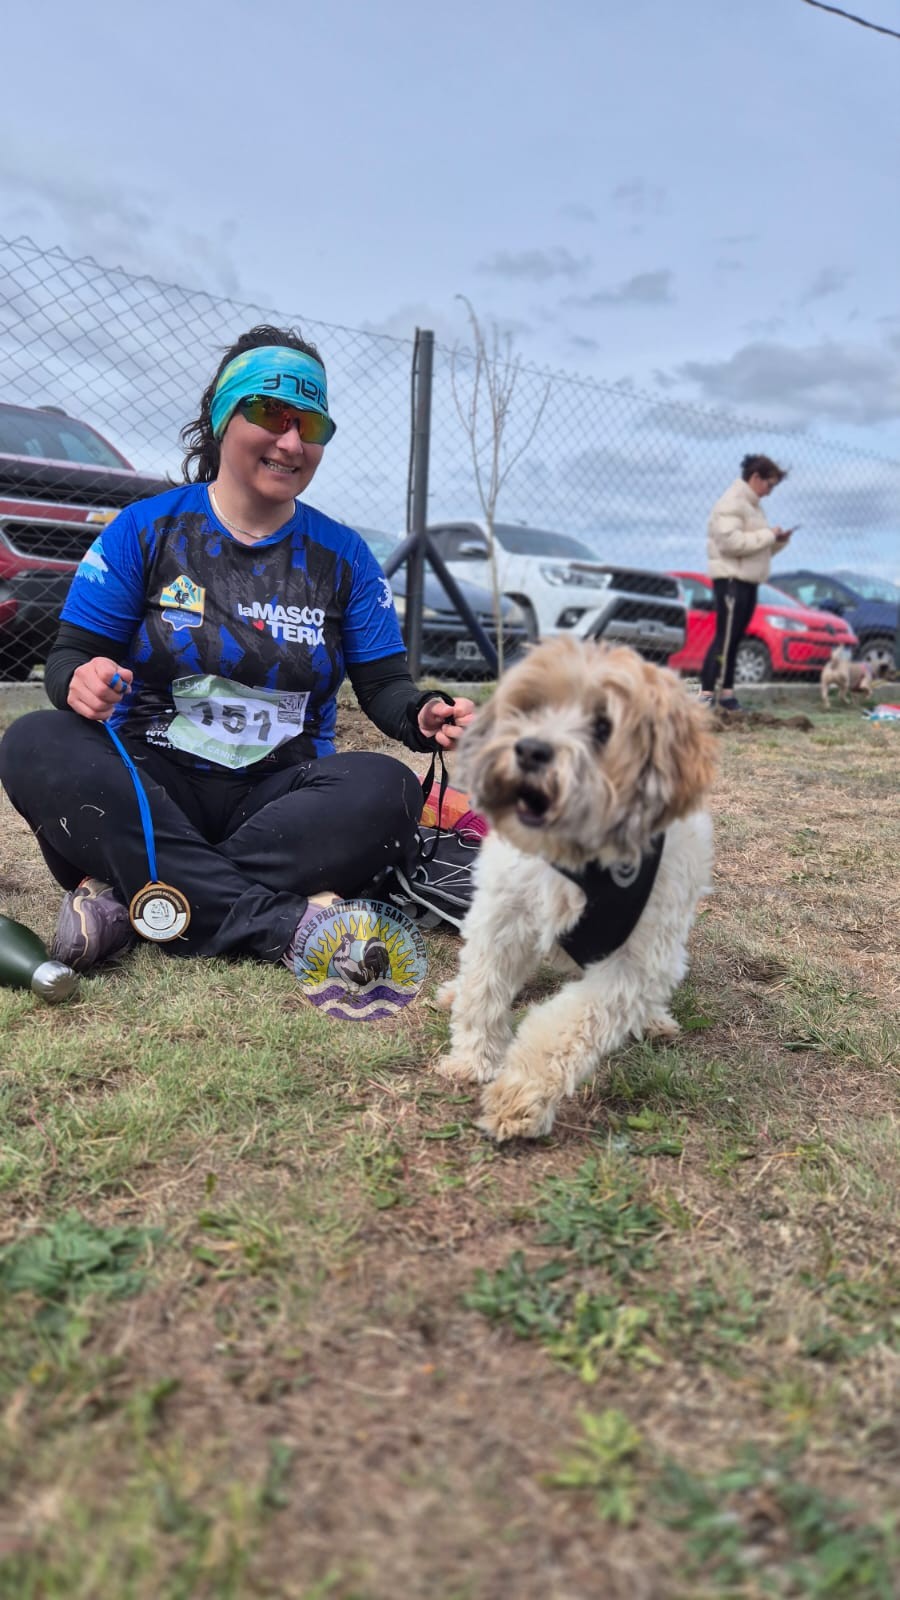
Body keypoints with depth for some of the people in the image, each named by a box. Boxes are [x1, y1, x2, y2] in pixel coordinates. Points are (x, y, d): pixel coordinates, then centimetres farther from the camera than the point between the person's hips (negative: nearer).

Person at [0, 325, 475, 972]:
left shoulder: (343, 554, 7)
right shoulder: (146, 529, 3)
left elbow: (384, 683, 5)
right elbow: (69, 657, 1)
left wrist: (423, 715, -19)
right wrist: (78, 681, -25)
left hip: (277, 796, 1)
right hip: (147, 790, 0)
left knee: (386, 789, -28)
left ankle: (126, 895, -29)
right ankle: (286, 924, -34)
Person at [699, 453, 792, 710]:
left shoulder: (752, 505, 20)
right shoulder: (731, 503, -9)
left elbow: (759, 548, 23)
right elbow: (731, 542, -22)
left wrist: (779, 540, 5)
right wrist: (768, 535, -16)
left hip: (748, 582, 9)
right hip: (731, 580, -9)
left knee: (734, 639, 8)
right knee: (725, 638, -13)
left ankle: (726, 691, 10)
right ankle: (706, 694, -13)